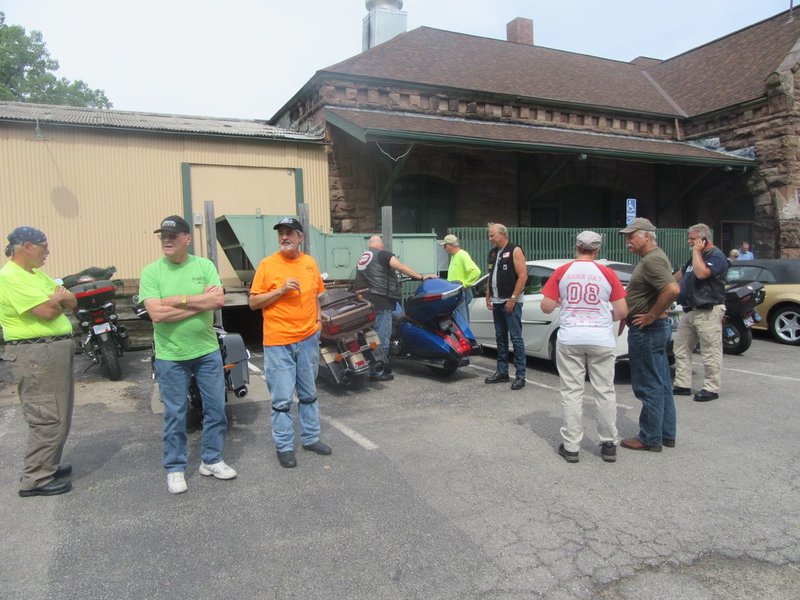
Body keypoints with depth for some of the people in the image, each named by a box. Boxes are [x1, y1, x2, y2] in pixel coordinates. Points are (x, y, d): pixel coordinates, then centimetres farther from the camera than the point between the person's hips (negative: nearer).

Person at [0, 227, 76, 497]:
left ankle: (47, 466, 29)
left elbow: (72, 302, 12)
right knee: (48, 419, -7)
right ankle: (35, 480, 3)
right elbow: (47, 312, -22)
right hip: (35, 355, -10)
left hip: (55, 350, 10)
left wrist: (57, 298, -10)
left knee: (58, 416, 17)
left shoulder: (38, 275, 15)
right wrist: (58, 299, -1)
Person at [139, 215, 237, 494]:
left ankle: (211, 460, 28)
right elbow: (156, 313, -16)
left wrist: (179, 299, -17)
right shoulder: (151, 272, -5)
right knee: (175, 414, 8)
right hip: (171, 356, -2)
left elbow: (219, 300, -13)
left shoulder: (204, 266, 0)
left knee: (216, 408, 10)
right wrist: (201, 302, -15)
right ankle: (175, 468, 24)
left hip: (208, 352, 2)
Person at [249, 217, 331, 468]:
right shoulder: (267, 264, -7)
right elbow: (253, 302, -6)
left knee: (309, 394, 17)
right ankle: (284, 446, 14)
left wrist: (317, 319, 6)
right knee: (282, 399, 0)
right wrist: (280, 290, -18)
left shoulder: (310, 263, 6)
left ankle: (310, 438, 31)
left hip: (308, 339, 5)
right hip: (278, 343, -4)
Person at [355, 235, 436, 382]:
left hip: (365, 301, 8)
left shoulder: (360, 258, 20)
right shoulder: (383, 254, -2)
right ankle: (376, 372, -5)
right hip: (381, 300, -8)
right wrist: (421, 277, -7)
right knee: (382, 336, -5)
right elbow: (401, 267, -10)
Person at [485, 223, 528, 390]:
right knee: (500, 337, 12)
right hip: (496, 302, 8)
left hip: (510, 302, -8)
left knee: (516, 338, -6)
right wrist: (488, 297, 13)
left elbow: (523, 276, -14)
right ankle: (502, 371, 21)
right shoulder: (493, 253, 15)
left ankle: (520, 375, -2)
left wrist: (512, 299, -17)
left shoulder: (515, 251, -8)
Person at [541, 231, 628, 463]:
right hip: (601, 339, 0)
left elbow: (546, 307, -3)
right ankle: (609, 444, 19)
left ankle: (570, 446, 10)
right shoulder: (608, 274, -2)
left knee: (571, 392, 6)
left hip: (570, 338, 0)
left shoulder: (561, 272, -2)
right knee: (605, 392, 10)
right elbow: (622, 312, -2)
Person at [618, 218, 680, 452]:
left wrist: (650, 316, -23)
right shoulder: (652, 257, 15)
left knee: (649, 387, -1)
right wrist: (628, 315, 17)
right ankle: (666, 434, 25)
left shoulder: (652, 260, -18)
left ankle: (650, 439, 8)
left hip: (647, 330, -11)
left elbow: (672, 289, -32)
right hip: (655, 328, 11)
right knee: (661, 384, 16)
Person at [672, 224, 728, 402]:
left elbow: (701, 273, -26)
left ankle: (711, 389, 5)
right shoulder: (696, 256, 19)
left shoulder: (716, 256, -10)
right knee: (681, 349, 10)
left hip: (708, 312, -9)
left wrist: (697, 252, -15)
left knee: (710, 353, -2)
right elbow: (680, 274, 30)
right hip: (690, 311, 10)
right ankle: (682, 385, 17)